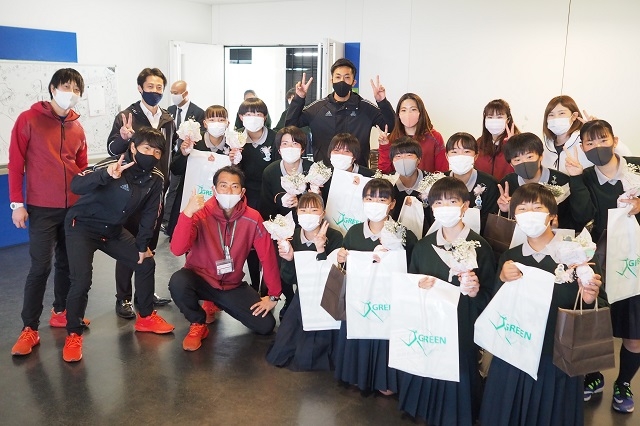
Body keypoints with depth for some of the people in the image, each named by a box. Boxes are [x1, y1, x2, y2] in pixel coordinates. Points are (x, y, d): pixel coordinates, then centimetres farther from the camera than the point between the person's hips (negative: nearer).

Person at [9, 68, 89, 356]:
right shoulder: (29, 119, -3)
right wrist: (17, 203, -9)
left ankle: (61, 312, 29)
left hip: (74, 207, 5)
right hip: (42, 208, -4)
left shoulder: (77, 127, 10)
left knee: (67, 263, 12)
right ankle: (29, 329, 5)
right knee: (40, 267, -5)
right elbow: (15, 163, -5)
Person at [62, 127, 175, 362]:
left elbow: (149, 213, 0)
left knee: (146, 263, 6)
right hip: (82, 226, -6)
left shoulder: (156, 178, -9)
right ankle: (73, 334, 2)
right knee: (81, 280, -19)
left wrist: (143, 245, 0)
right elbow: (76, 186, -41)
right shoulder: (112, 165, -28)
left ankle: (145, 317, 25)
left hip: (114, 230, 6)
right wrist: (107, 175, -57)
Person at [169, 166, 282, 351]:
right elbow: (177, 250, -32)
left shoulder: (252, 218, -14)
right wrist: (188, 212, -42)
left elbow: (268, 256, -8)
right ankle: (198, 324, -4)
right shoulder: (201, 214, -19)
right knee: (178, 282, -36)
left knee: (266, 325, -6)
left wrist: (274, 295, -6)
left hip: (232, 285, 3)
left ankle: (216, 304, 20)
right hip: (200, 278, -2)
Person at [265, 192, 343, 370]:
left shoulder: (334, 237, -18)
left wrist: (320, 248, -35)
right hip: (302, 297, 4)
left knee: (305, 359, -7)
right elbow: (289, 279, -3)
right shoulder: (291, 237, -7)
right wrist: (288, 260, -23)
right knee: (278, 355, 4)